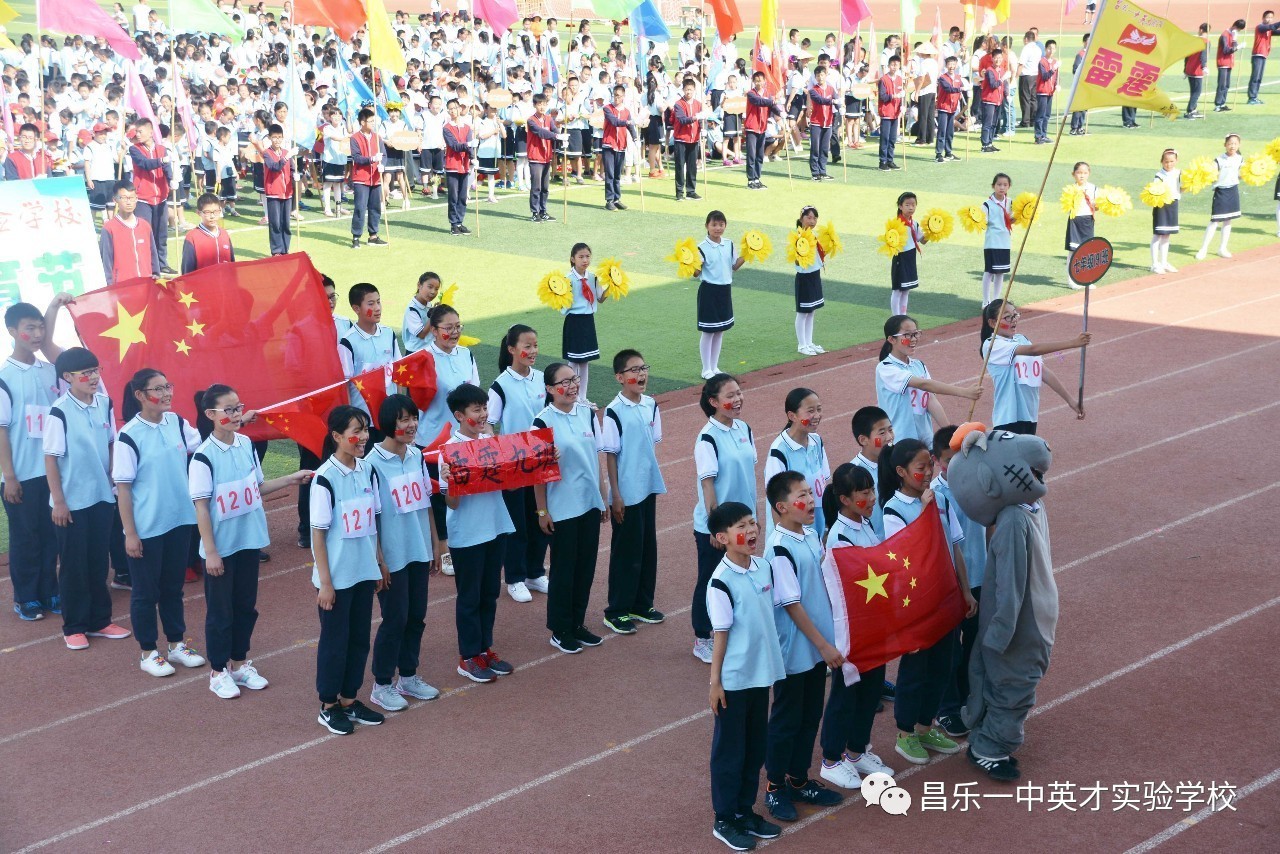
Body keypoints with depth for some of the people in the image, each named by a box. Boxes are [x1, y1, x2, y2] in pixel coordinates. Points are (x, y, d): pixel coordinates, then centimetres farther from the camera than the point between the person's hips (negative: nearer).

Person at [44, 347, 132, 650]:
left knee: (98, 562, 13)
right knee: (73, 566, 5)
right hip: (72, 501, -5)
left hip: (102, 497, 5)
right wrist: (58, 501, -12)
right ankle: (74, 627, 16)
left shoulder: (105, 404, 0)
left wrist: (115, 480, 8)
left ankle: (99, 620, 24)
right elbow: (50, 458, -12)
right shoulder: (60, 412, -15)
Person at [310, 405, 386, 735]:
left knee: (359, 638, 14)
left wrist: (380, 562, 12)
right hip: (336, 577, -6)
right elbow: (318, 533, -13)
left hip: (364, 572, 6)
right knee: (334, 640, 7)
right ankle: (328, 706, 21)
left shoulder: (367, 470, 1)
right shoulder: (325, 478, -16)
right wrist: (325, 582, -14)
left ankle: (349, 699, 28)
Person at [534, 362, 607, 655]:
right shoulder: (543, 422, -12)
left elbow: (598, 456, 9)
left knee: (586, 565, 12)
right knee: (563, 568, 5)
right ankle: (560, 631, 18)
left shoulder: (587, 413, 2)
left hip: (590, 503, 5)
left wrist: (603, 497, 9)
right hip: (562, 507, -5)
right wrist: (542, 511, -9)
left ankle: (578, 624, 26)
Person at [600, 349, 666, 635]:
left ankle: (642, 604, 28)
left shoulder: (651, 405, 3)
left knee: (648, 547, 14)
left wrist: (655, 480, 12)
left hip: (648, 488, 6)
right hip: (626, 493, -6)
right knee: (626, 552, 2)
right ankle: (617, 612, 14)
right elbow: (610, 455, -12)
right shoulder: (614, 412, -15)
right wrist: (615, 496, -13)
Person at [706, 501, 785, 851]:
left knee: (756, 746, 17)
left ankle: (745, 810, 32)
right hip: (734, 680, -6)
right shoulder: (721, 582, -19)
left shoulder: (764, 567, 0)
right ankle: (724, 820, 21)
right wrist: (715, 681, -11)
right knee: (730, 749, 7)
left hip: (761, 674, 6)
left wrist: (772, 663, 13)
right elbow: (721, 635, -15)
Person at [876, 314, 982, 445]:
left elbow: (931, 400, -1)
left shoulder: (919, 366, 10)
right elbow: (924, 384, -23)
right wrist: (963, 392, -31)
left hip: (926, 439, 6)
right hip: (898, 442, -6)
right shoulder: (885, 369, -11)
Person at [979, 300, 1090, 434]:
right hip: (1009, 419, -7)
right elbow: (1032, 350, -25)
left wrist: (1070, 400, 1)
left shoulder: (1022, 340, 9)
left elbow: (1044, 372, 7)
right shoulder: (992, 345, -13)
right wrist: (1072, 343, -31)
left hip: (1031, 415, 7)